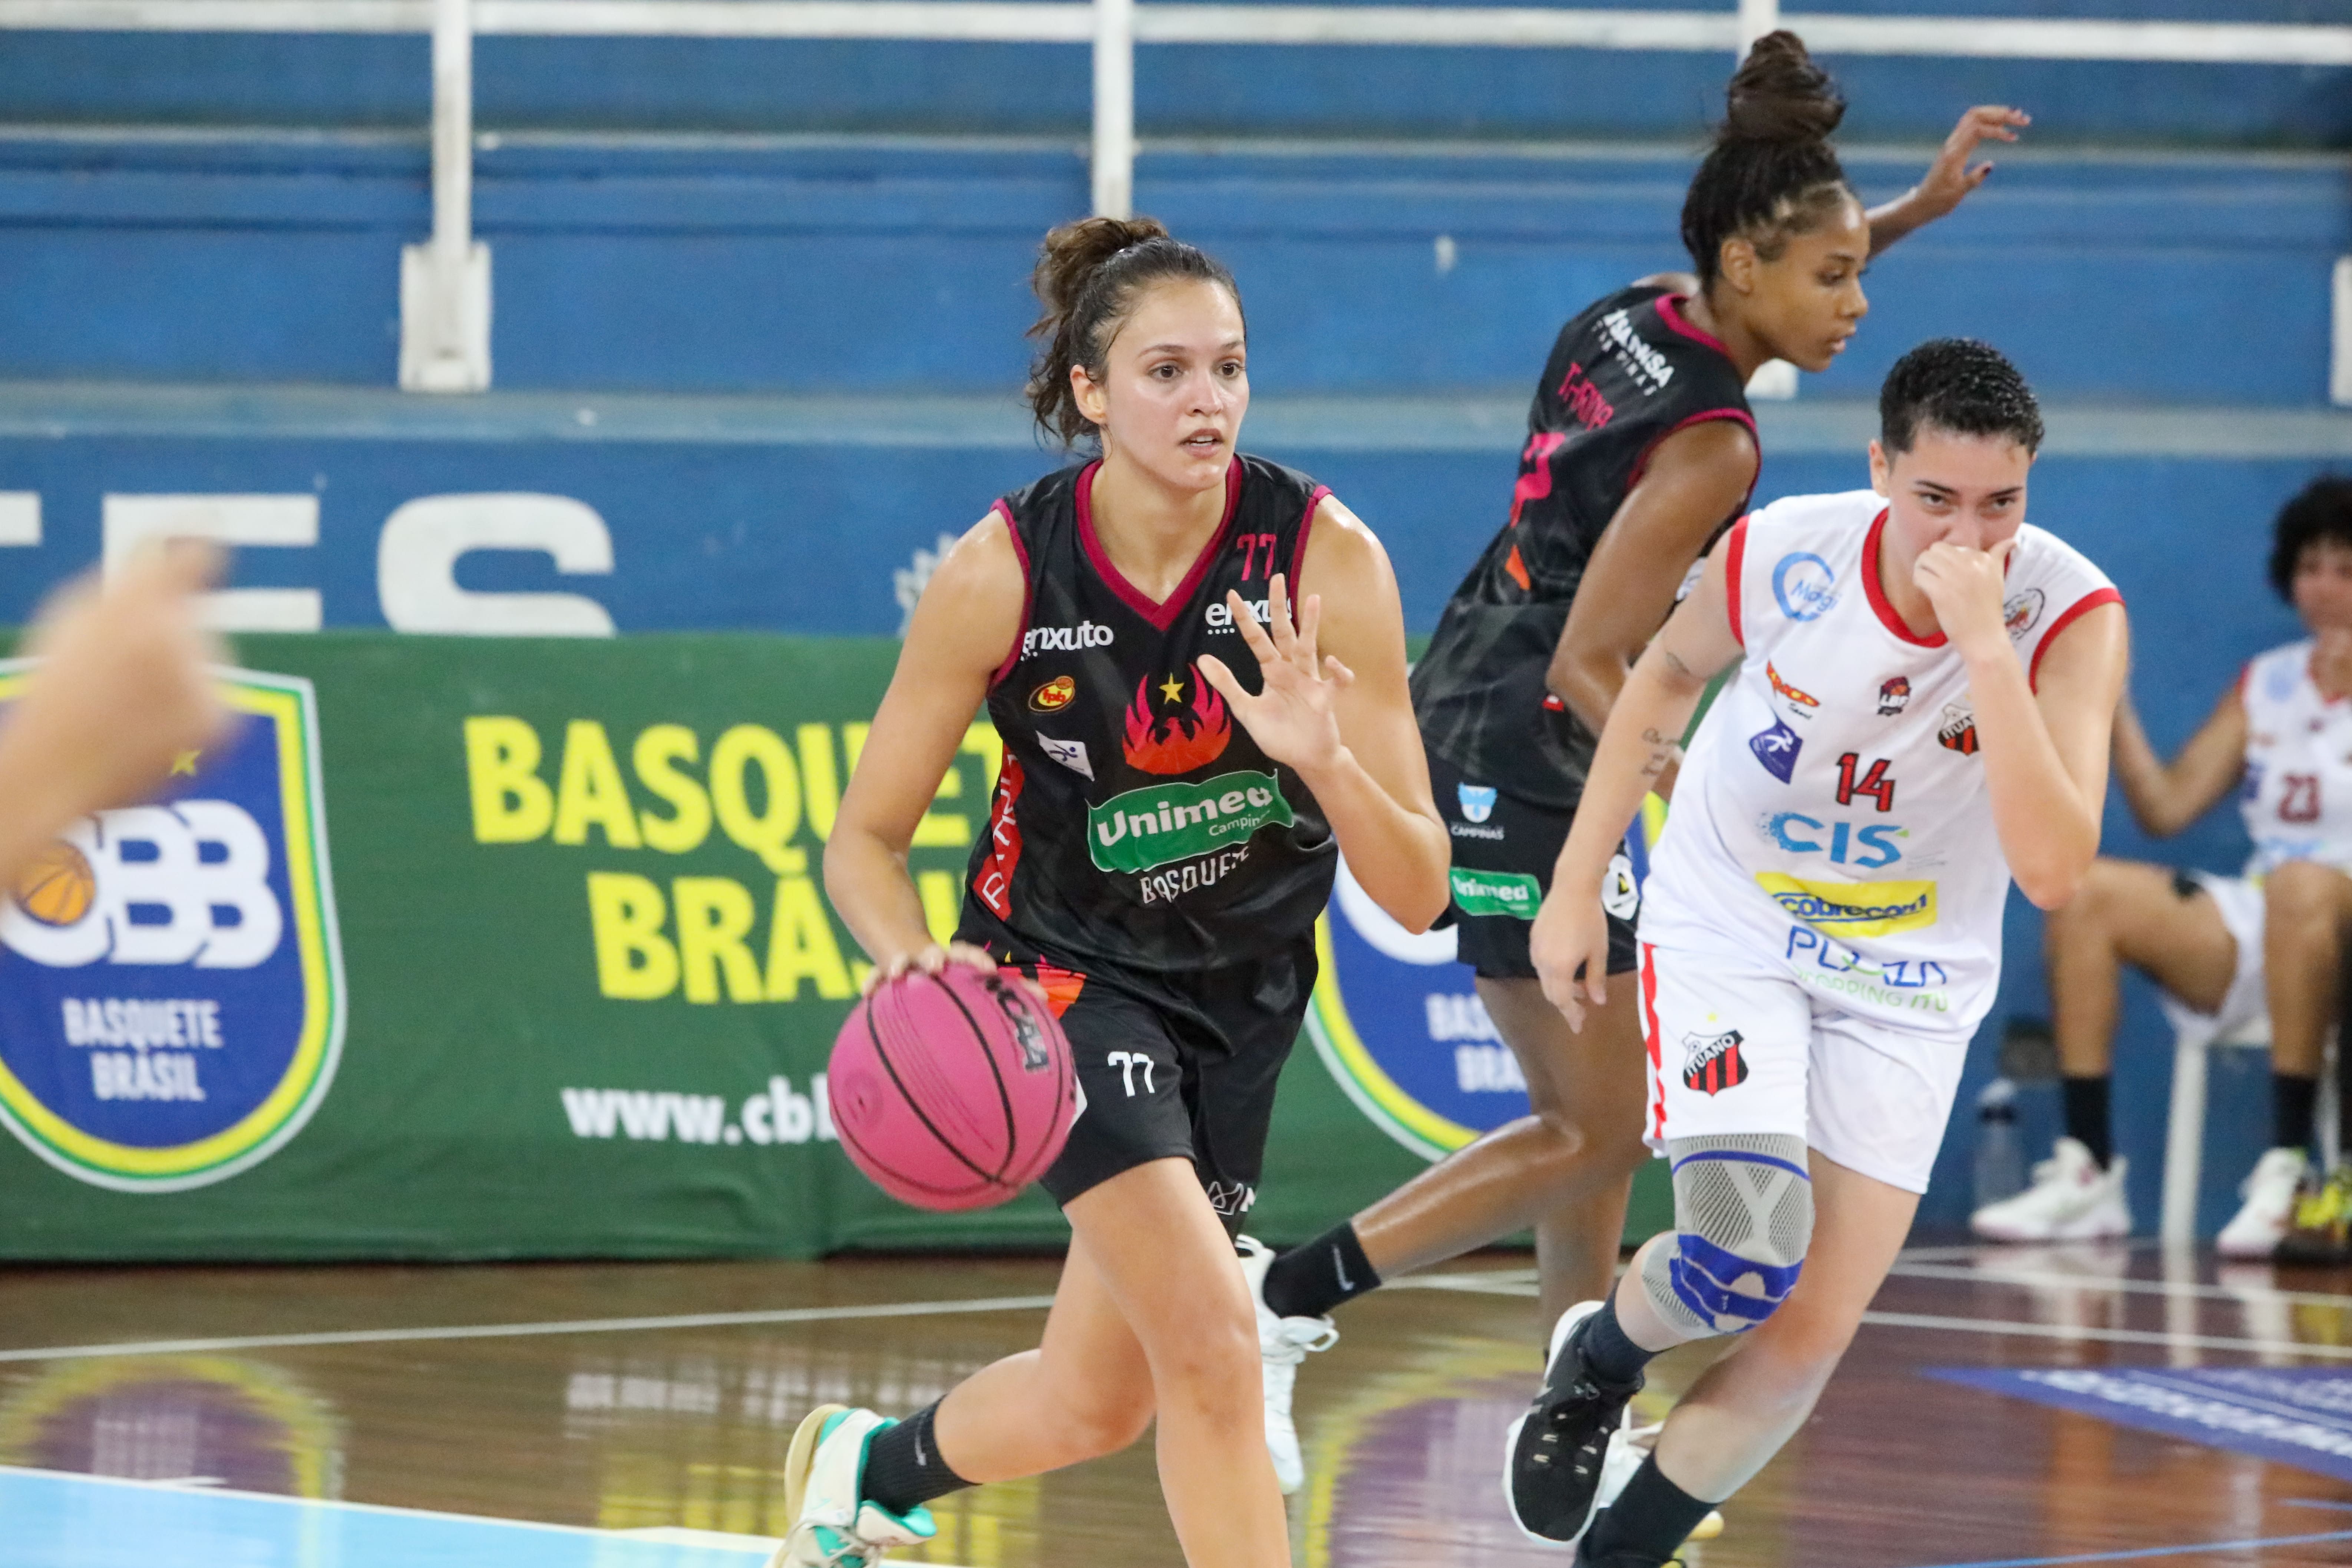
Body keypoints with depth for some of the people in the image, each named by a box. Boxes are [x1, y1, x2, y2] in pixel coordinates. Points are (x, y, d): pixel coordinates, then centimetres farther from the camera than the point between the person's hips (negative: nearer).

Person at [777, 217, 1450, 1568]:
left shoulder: (1327, 558, -20)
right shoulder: (1005, 571, -20)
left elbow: (1416, 894, -19)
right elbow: (866, 839, -9)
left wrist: (1323, 758, -38)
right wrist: (919, 962, -30)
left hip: (1244, 990, 3)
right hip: (1066, 965, -3)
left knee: (1093, 1405, 13)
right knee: (1212, 1342, -23)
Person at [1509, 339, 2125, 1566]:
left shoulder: (2069, 617, -24)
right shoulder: (1779, 555, -21)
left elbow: (2054, 871, -36)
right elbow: (1670, 673, 3)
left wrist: (1985, 644, -41)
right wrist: (1575, 886, 4)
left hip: (1906, 985, 1)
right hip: (1729, 930, -1)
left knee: (1810, 1338, -1)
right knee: (1747, 1247, -23)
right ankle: (1597, 1361, 12)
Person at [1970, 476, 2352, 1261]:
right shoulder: (2265, 683, 16)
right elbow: (2167, 807, 11)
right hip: (2254, 933, 6)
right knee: (2085, 891, -14)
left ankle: (2288, 1171, -39)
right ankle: (2087, 1172, -18)